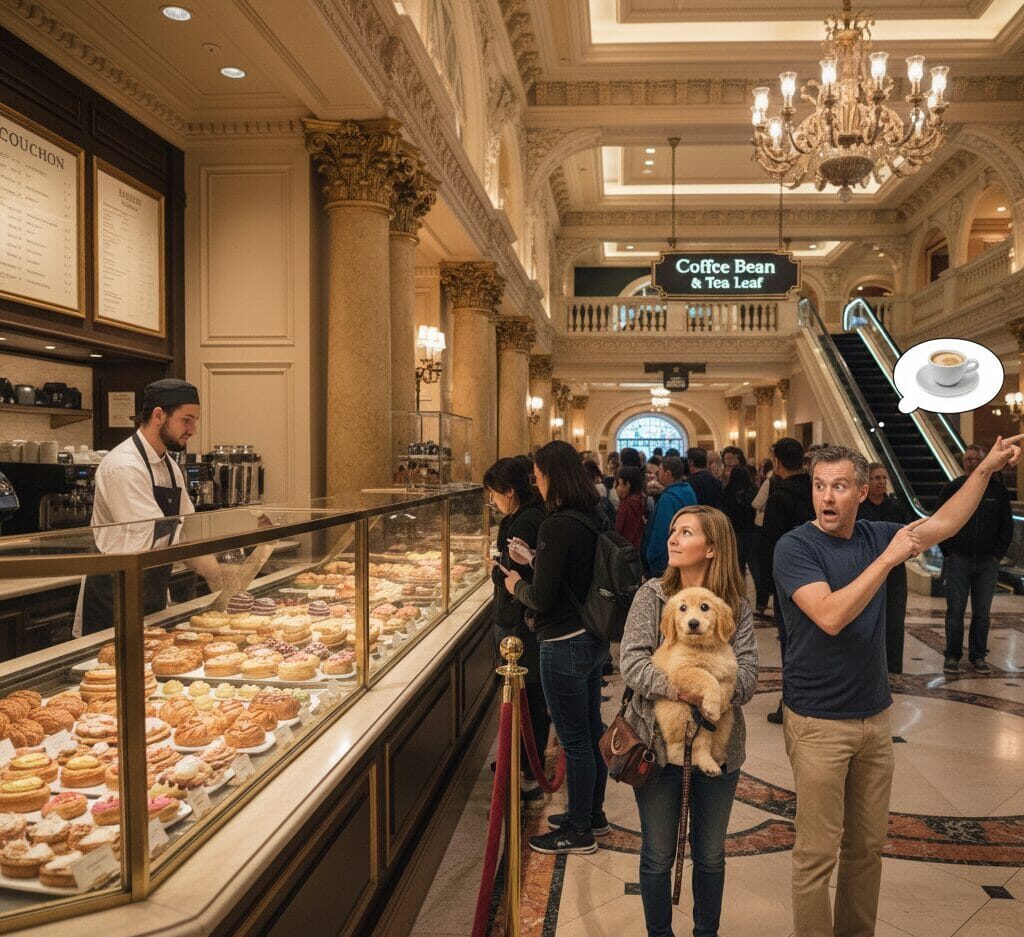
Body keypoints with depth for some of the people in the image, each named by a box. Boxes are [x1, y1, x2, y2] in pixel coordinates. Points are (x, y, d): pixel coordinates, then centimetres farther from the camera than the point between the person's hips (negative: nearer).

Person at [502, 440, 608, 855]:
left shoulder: (557, 525, -22)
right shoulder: (593, 519, 4)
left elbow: (542, 598, -20)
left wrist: (517, 585, -1)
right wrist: (533, 559, 19)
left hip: (565, 645, -9)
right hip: (594, 638, 9)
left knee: (575, 740, 5)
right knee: (592, 729, 21)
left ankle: (579, 832, 20)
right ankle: (592, 810, 37)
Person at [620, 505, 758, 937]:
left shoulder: (737, 606, -4)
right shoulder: (651, 596, -6)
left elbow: (748, 675, -11)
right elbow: (631, 662, -14)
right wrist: (677, 686, -29)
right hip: (657, 740, -1)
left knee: (710, 854, 19)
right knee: (658, 855, 13)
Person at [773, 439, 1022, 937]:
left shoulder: (874, 535, 4)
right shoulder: (795, 547, -14)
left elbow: (943, 524, 18)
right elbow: (830, 617, -27)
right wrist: (887, 559, -24)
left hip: (875, 717, 6)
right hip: (819, 723, -6)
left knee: (868, 846, 17)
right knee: (817, 853, 1)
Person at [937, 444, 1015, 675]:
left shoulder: (997, 489, 5)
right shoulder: (952, 488, 1)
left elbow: (1007, 525, 9)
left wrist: (998, 553, 2)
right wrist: (948, 551, -2)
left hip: (987, 562, 1)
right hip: (958, 560, -1)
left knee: (982, 612, 7)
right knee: (955, 610, 1)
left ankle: (978, 656, 18)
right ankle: (952, 656, 10)